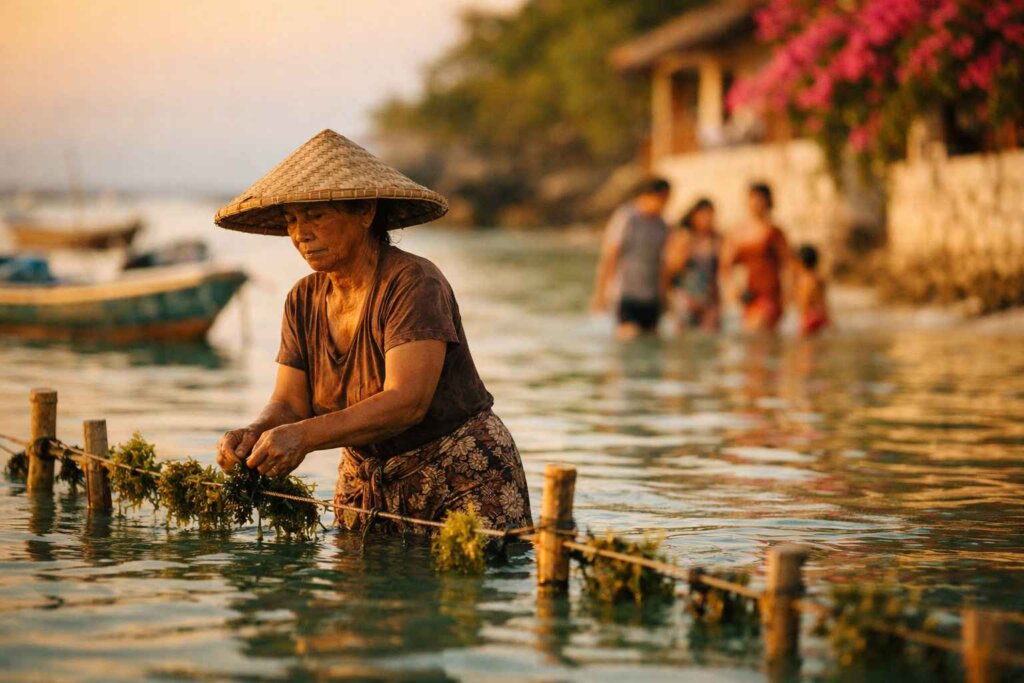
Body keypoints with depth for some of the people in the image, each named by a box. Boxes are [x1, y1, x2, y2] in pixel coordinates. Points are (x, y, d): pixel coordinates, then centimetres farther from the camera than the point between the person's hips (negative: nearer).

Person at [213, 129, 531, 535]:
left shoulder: (415, 284, -20)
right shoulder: (304, 300, 3)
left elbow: (406, 402, -29)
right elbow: (290, 402, -1)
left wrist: (304, 436, -38)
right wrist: (255, 433, -25)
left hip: (462, 482, -6)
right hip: (364, 482, 6)